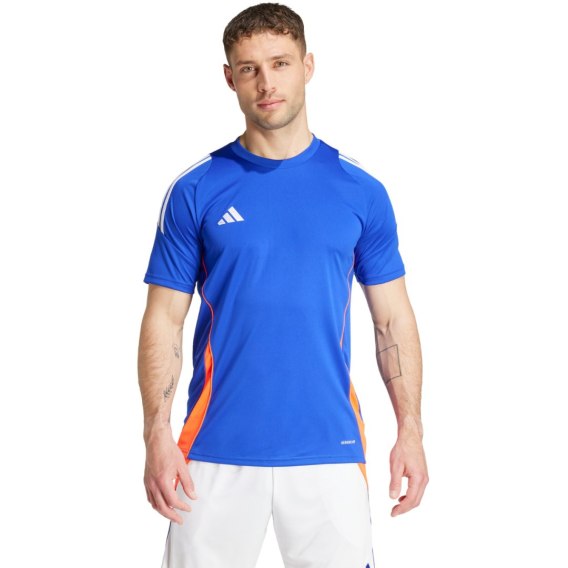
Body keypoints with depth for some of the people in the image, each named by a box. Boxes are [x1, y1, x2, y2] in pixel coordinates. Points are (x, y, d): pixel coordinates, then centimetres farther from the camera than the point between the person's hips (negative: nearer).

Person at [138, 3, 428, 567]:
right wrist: (157, 435, -8)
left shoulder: (361, 192, 4)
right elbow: (164, 319, 1)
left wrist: (410, 430, 0)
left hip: (328, 450, 1)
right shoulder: (195, 192, 1)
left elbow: (392, 318, 7)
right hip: (217, 451, 0)